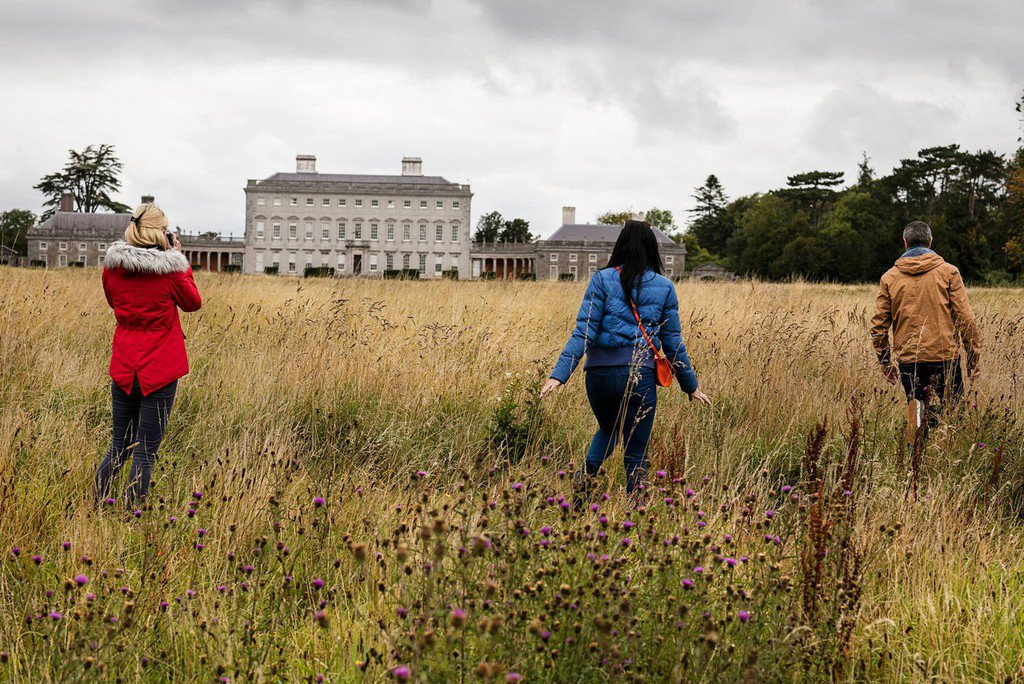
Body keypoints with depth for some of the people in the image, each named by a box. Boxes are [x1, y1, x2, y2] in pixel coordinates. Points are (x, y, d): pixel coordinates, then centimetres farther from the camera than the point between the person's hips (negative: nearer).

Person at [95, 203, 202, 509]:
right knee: (145, 452, 1)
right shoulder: (170, 269, -14)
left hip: (123, 369, 4)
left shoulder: (112, 265, -3)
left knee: (119, 446, 18)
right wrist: (179, 260, 6)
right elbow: (193, 303, 4)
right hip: (160, 370, -4)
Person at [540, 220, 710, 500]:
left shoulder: (602, 279, 0)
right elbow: (673, 342, 6)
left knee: (607, 429, 28)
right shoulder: (664, 287, 4)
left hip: (599, 373, 1)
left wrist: (559, 374, -12)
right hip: (640, 376, -1)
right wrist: (690, 386, 17)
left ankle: (587, 474, 3)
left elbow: (584, 331, -8)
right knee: (635, 455, 8)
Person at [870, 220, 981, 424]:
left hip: (908, 360, 2)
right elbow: (965, 318, -3)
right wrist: (974, 355, 5)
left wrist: (885, 361, 16)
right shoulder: (948, 272, 1)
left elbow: (878, 325, 5)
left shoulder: (889, 277, 7)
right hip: (945, 355, -2)